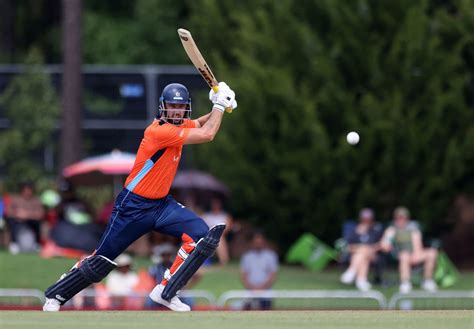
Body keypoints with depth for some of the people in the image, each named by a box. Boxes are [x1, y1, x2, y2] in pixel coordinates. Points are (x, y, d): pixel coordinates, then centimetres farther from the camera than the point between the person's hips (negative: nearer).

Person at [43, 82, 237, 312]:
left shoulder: (178, 126, 2)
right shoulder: (159, 130, -24)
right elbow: (207, 135, -26)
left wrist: (221, 105, -6)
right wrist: (220, 105, -15)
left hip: (161, 204, 8)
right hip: (134, 206, -8)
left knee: (201, 235, -14)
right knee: (102, 260, -1)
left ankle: (165, 292, -6)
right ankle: (55, 296, 20)